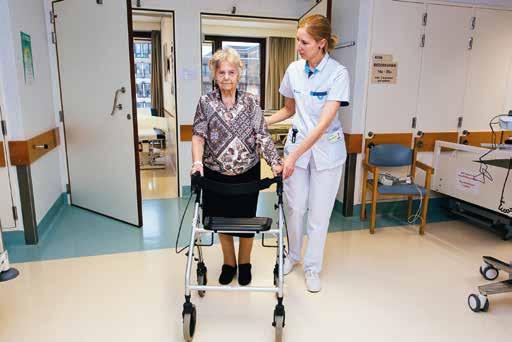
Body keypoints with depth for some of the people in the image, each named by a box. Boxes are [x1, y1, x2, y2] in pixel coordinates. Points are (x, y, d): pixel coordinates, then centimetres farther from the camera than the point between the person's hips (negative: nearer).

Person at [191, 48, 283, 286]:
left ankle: (244, 263, 35)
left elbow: (263, 136, -5)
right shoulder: (206, 102, -2)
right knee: (222, 220, 13)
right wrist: (197, 162, -26)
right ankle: (229, 263, 36)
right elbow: (198, 135, -9)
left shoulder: (250, 102, -1)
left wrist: (275, 162, -18)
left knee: (246, 220, 11)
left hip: (247, 174, 0)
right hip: (216, 175, 0)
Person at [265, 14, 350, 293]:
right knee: (294, 206, 8)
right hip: (297, 143, 4)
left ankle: (312, 267, 24)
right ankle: (293, 254, 34)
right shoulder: (294, 69, -2)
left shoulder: (338, 73, -16)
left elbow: (325, 121, -25)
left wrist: (293, 156, -30)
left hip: (327, 149, -3)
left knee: (319, 212, 5)